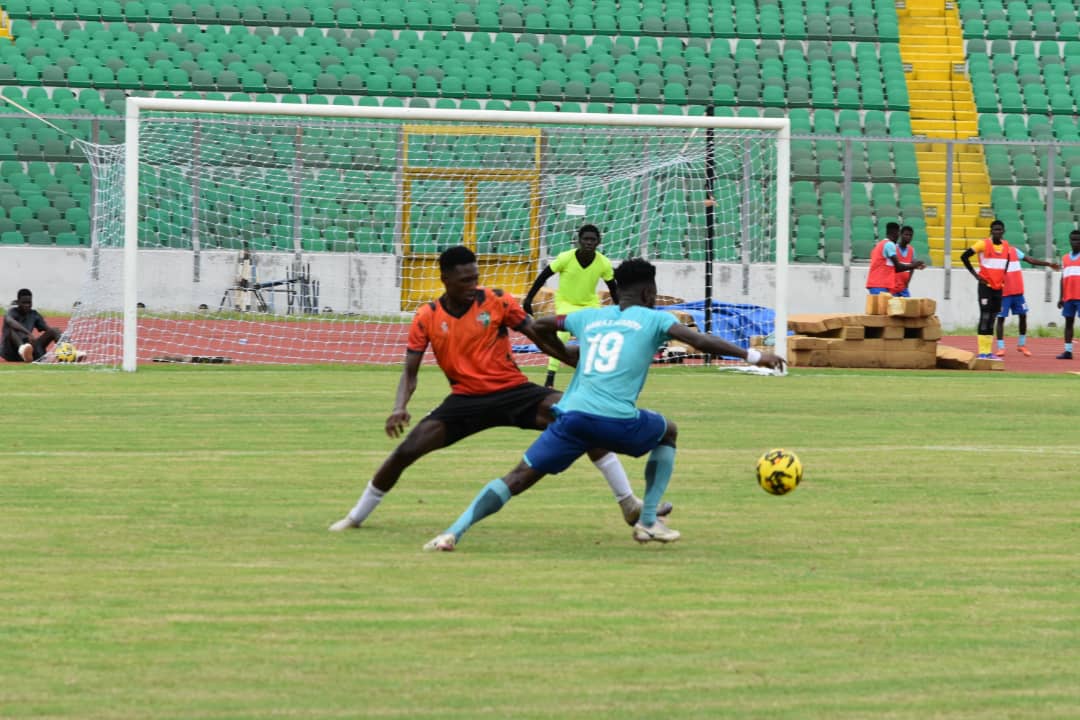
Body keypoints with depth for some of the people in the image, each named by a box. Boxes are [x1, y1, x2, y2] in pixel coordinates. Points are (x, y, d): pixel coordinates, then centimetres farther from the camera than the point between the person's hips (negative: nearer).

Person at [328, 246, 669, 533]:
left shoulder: (497, 301, -5)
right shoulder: (426, 318, -2)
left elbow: (541, 337, -2)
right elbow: (410, 372, 1)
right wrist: (399, 407, -18)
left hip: (513, 391, -1)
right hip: (465, 400, 1)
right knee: (407, 450, -11)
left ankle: (628, 503, -18)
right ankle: (356, 516, 14)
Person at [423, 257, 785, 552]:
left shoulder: (588, 317, 24)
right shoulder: (653, 319, 11)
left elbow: (540, 326, 39)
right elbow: (701, 341, -2)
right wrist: (753, 356, 0)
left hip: (572, 416, 3)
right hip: (617, 421, -3)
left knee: (519, 478, 3)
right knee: (668, 432, 28)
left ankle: (455, 531, -17)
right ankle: (648, 522, 25)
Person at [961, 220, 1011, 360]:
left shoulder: (1006, 246, 7)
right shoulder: (983, 244, -10)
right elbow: (964, 256, -10)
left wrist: (1003, 277, 13)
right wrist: (975, 274, -10)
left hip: (998, 287, 6)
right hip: (986, 285, -6)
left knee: (992, 318, 7)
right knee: (985, 317, -9)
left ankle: (988, 352, 11)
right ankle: (982, 352, -8)